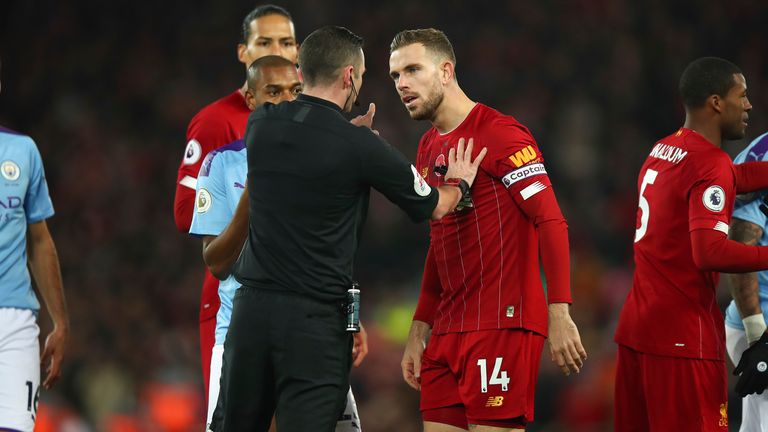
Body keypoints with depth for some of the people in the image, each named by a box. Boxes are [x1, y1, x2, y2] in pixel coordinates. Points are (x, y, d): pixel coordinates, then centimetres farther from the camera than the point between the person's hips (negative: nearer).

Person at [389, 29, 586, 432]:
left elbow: (551, 223, -15)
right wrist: (419, 330, 20)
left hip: (502, 324, -8)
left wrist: (559, 314, -23)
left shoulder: (500, 134, -9)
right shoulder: (428, 148, 17)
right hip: (448, 331, 8)